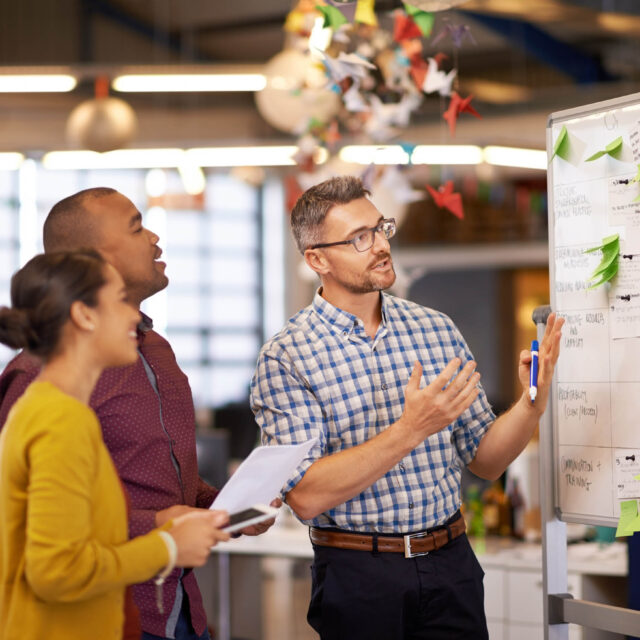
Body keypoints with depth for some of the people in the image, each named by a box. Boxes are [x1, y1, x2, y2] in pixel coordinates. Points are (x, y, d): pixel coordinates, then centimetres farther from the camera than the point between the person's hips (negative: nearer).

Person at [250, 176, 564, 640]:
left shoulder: (436, 329, 5)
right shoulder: (285, 358, -9)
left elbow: (485, 461, 9)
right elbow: (306, 496, -18)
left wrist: (532, 402, -10)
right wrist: (410, 430, -24)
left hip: (451, 565, 4)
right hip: (357, 575, -4)